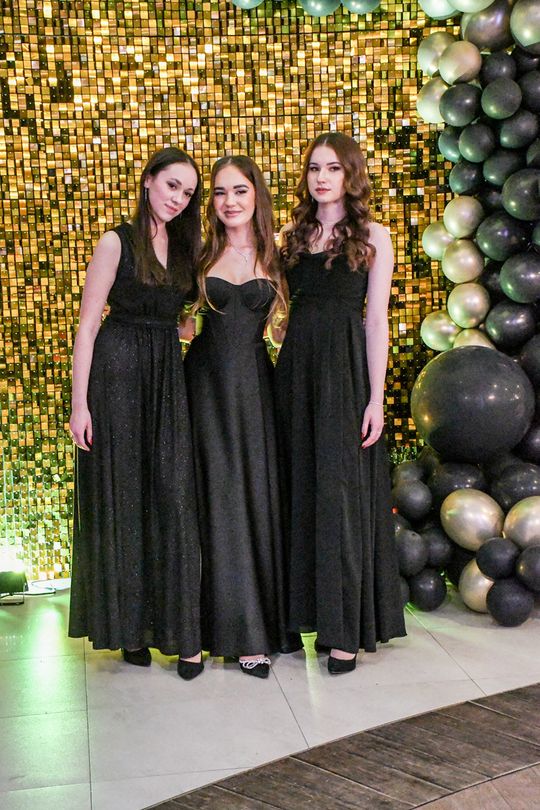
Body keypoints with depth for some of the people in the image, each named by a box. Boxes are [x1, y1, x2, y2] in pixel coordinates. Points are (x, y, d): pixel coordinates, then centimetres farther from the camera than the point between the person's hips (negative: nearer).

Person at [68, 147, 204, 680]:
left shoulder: (185, 248, 12)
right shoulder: (117, 243, -4)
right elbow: (87, 326, -7)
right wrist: (79, 404, -13)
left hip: (169, 376, 4)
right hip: (117, 375, -4)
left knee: (173, 498, 0)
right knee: (120, 498, 3)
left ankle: (179, 631, 7)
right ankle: (129, 627, 17)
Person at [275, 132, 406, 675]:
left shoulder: (373, 237, 1)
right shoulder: (293, 236, 14)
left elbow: (376, 320, -4)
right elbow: (288, 308, 13)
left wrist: (375, 397, -10)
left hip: (346, 368, -4)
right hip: (296, 366, 5)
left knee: (341, 490, -2)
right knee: (301, 488, 6)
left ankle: (347, 630, 7)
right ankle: (313, 610, 19)